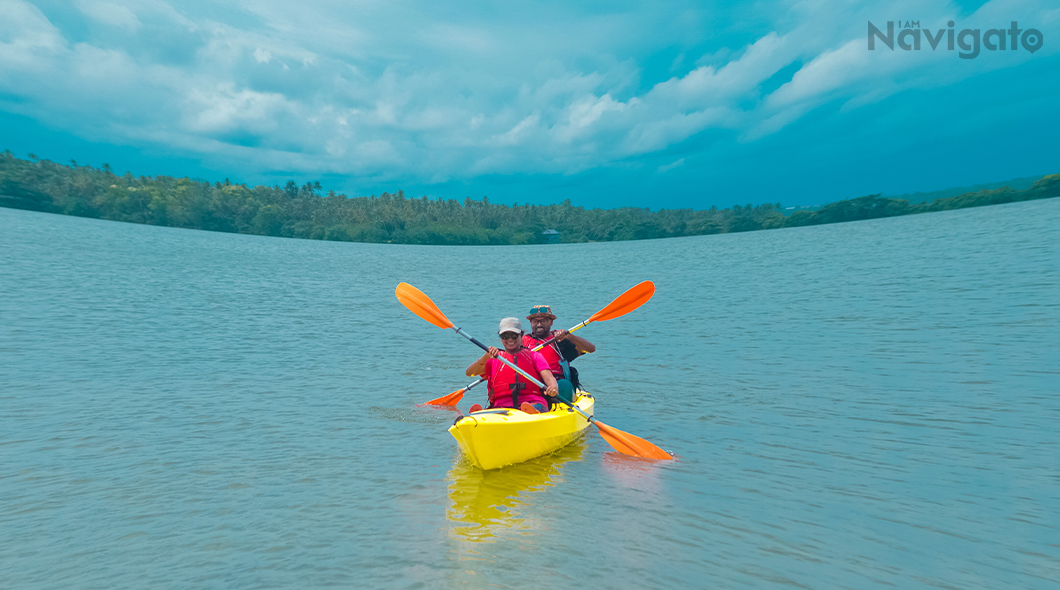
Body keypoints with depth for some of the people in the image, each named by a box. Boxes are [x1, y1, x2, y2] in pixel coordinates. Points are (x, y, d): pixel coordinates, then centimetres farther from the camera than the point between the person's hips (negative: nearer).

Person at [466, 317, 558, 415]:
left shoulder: (534, 356, 19)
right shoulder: (494, 359, 20)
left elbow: (548, 376, 2)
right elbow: (469, 373, 6)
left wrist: (553, 386, -24)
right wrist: (486, 356, -11)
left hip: (533, 403, -1)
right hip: (501, 406, 1)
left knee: (532, 409, -41)